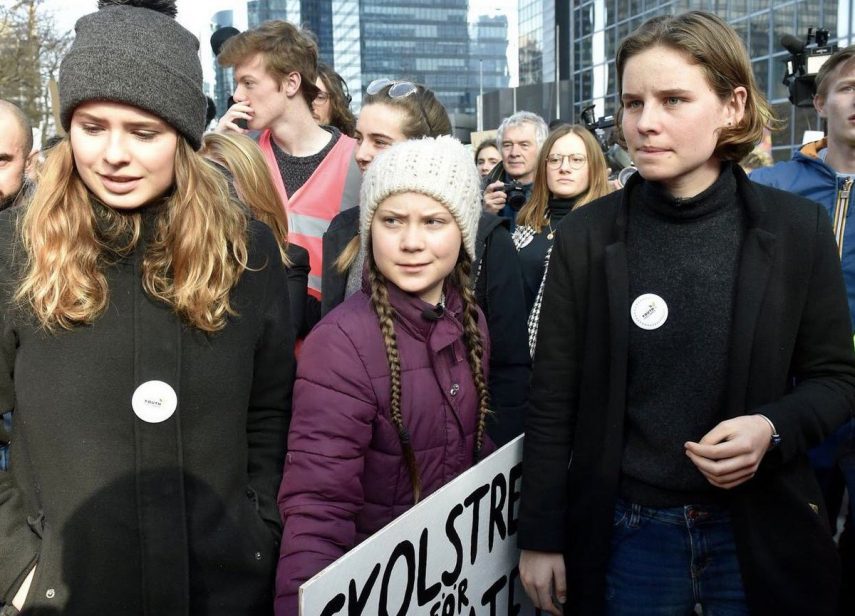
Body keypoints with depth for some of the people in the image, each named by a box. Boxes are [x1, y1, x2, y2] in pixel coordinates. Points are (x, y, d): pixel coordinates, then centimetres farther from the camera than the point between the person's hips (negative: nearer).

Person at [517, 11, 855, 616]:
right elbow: (553, 400, -2)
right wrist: (541, 536, -2)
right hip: (625, 533, 0)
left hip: (763, 533, 0)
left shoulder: (797, 227, -6)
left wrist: (775, 429, -18)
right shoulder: (586, 234, -6)